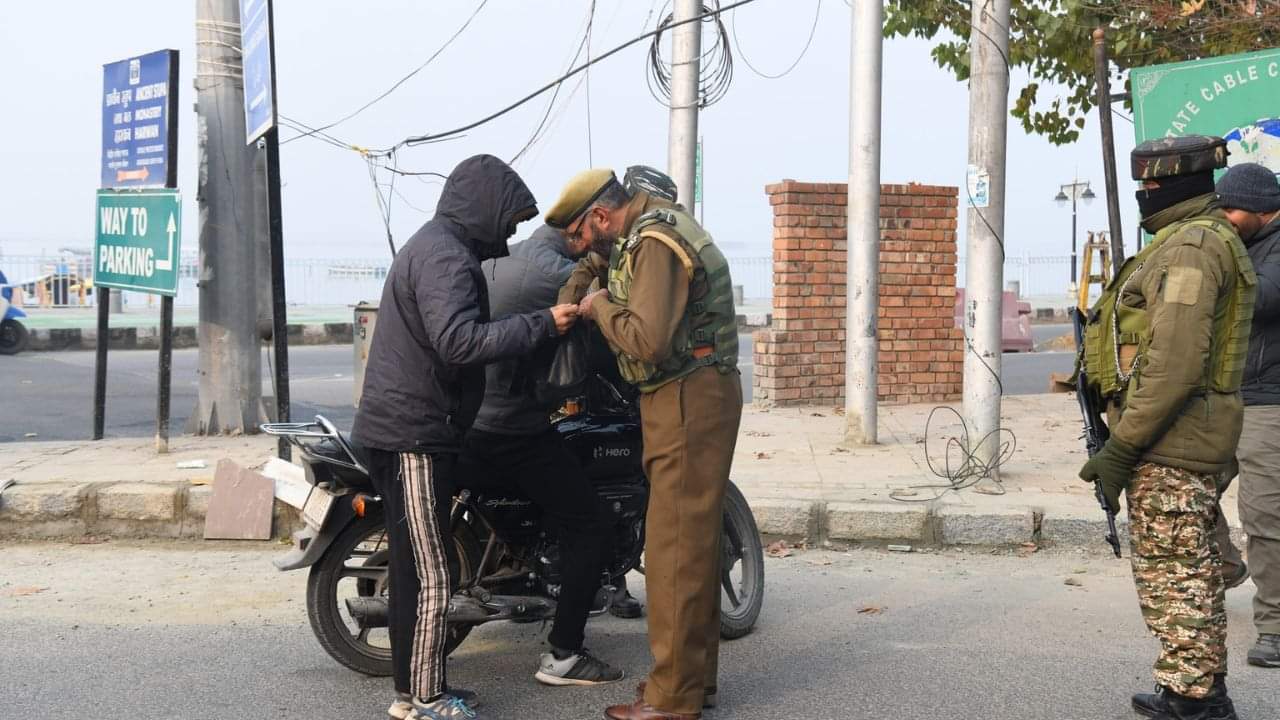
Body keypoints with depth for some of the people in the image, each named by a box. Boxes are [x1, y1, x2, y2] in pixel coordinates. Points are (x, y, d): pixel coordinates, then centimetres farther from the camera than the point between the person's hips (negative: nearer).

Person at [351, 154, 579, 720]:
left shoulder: (434, 245, 19)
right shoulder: (445, 255, -15)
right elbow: (458, 341, -29)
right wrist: (542, 325, -24)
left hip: (403, 430, 11)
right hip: (413, 434, -11)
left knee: (415, 570, 15)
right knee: (429, 577, -5)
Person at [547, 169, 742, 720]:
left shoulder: (654, 244, -17)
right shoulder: (648, 223, 15)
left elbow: (649, 341, -27)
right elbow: (596, 262, 34)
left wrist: (600, 306, -11)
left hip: (688, 402, -11)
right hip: (688, 399, 11)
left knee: (675, 548, -7)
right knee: (692, 541, 14)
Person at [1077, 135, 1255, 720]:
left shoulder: (1190, 246, -16)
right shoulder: (1205, 241, 18)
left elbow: (1175, 362, -24)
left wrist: (1122, 446, -21)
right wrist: (1127, 436, 23)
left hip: (1168, 440, -11)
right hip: (1187, 437, 11)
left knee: (1171, 574, -6)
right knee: (1193, 568, 17)